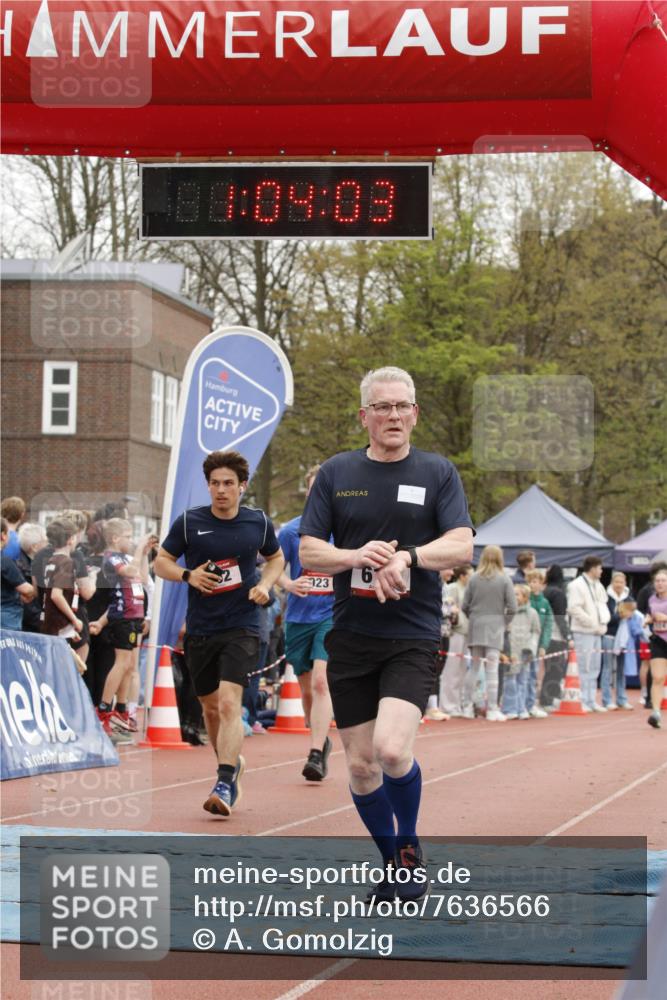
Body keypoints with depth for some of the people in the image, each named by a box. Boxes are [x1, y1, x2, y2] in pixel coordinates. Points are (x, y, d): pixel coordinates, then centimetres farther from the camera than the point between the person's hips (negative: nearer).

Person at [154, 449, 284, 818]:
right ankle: (231, 763, 39)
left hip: (242, 627, -2)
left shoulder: (258, 522, 1)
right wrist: (188, 575, -13)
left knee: (229, 704, -19)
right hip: (199, 630, 2)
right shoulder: (188, 521, -2)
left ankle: (224, 786, -23)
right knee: (211, 707, 13)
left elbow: (276, 557, 19)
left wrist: (265, 584, -1)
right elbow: (161, 562, 6)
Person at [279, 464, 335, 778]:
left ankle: (316, 755, -21)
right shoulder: (291, 530, 1)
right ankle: (321, 740, 35)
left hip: (333, 616, -2)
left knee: (321, 681, -19)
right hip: (298, 619, 2)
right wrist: (289, 585, -16)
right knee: (306, 688, 11)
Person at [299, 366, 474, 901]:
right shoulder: (336, 473, 7)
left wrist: (407, 556, -26)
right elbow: (308, 551, 5)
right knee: (360, 764, 4)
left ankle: (410, 847, 5)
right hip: (350, 636, 3)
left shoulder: (438, 472, 3)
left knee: (392, 749, -21)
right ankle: (394, 861, 24)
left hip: (413, 637, -3)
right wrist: (356, 556, -16)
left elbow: (462, 545, -8)